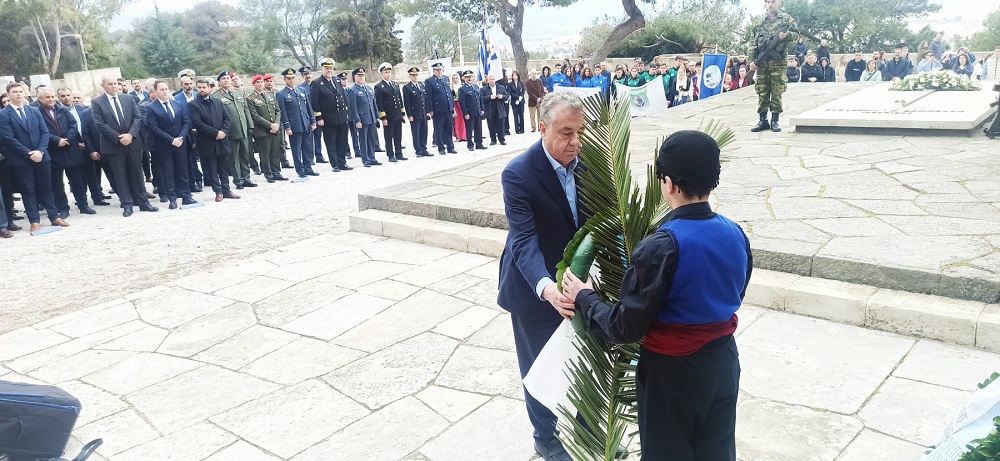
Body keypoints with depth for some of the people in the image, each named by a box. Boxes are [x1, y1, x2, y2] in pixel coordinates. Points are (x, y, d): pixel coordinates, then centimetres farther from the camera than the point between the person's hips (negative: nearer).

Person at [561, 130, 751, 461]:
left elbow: (625, 328, -20)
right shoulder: (736, 235, -7)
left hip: (673, 372, -5)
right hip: (723, 363, 6)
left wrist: (584, 298, -5)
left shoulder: (660, 248, -26)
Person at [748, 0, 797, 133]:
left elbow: (796, 34, 2)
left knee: (776, 91, -2)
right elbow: (753, 42, 15)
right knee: (762, 92, 2)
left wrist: (787, 35, -20)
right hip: (761, 62, 3)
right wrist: (752, 60, 6)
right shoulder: (760, 23, 15)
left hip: (778, 61, -3)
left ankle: (775, 120, 3)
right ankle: (763, 121, 7)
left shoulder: (786, 18, 6)